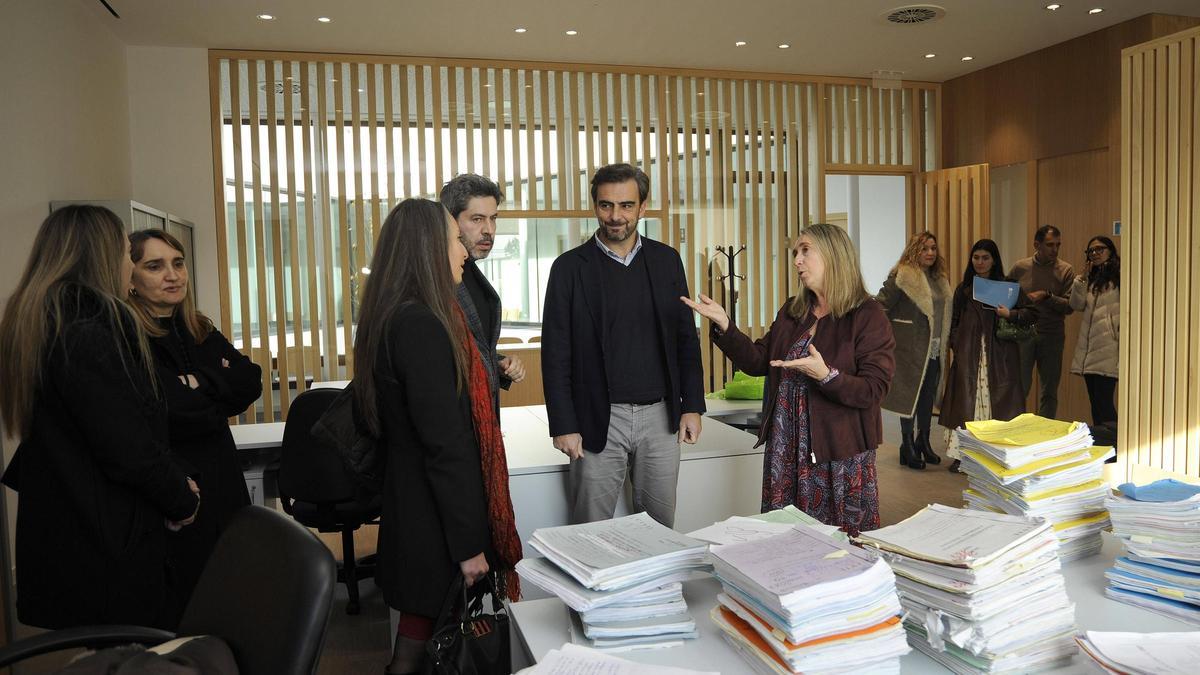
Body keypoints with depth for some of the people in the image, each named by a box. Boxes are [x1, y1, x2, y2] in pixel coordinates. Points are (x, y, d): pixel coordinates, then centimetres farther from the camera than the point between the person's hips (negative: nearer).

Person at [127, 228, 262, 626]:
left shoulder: (202, 333, 11)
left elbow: (251, 383, 2)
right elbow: (170, 413, -21)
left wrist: (200, 384, -9)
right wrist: (219, 404, -6)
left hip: (222, 484, 6)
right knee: (182, 609, 6)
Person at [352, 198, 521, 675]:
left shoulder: (397, 317, 7)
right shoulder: (421, 326, -23)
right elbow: (444, 445, -23)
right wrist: (468, 544, -19)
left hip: (410, 499, 9)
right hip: (436, 516, -9)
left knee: (424, 629, 19)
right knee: (425, 636, 7)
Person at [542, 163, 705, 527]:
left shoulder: (666, 260, 6)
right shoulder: (570, 267, -3)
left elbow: (686, 337, 9)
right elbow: (556, 354, -4)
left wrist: (692, 405, 4)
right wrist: (563, 426, -8)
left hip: (660, 416, 3)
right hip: (597, 419, -2)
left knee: (661, 527, 13)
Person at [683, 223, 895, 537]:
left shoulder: (868, 315, -8)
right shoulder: (791, 311, 12)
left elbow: (873, 391, -13)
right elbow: (758, 361, 10)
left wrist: (825, 375, -29)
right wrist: (724, 325, -2)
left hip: (840, 452, -5)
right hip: (785, 449, 6)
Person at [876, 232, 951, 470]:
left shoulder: (939, 278, 13)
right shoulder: (902, 275, -11)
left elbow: (944, 313, 19)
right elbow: (881, 305, -15)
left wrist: (945, 340, 13)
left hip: (934, 349, 7)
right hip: (911, 348, -7)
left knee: (929, 395, 13)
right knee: (911, 394, 0)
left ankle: (923, 441, 27)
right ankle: (907, 446, 12)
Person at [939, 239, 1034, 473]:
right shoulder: (963, 289, 11)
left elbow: (1030, 315, 5)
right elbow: (954, 323, 12)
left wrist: (1010, 314, -14)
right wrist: (956, 349, 0)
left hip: (999, 355, -1)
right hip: (968, 355, 1)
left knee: (997, 400, -1)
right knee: (966, 399, -1)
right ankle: (962, 454, 2)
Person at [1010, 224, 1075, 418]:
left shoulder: (1065, 270, 1)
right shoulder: (1020, 267, 4)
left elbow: (1069, 306, -5)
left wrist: (1047, 296, -17)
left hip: (1052, 336, 0)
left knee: (1050, 391, 7)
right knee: (1020, 387, 1)